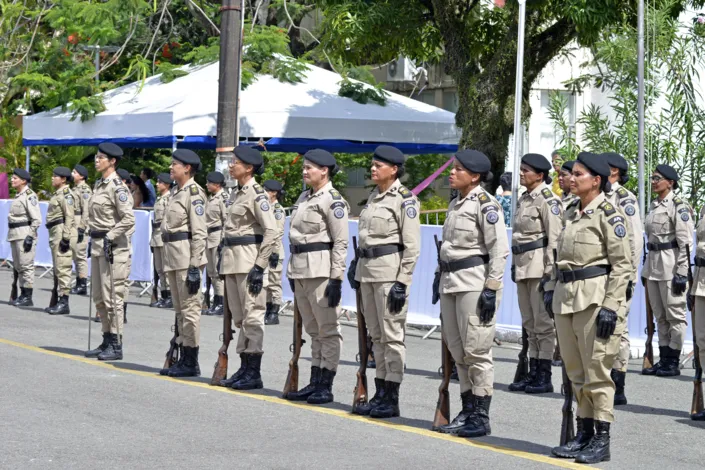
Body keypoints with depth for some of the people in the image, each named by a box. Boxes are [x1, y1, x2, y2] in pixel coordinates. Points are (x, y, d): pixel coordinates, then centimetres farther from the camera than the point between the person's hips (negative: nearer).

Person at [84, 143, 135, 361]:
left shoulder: (117, 187, -13)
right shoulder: (99, 185, 14)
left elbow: (128, 219, -20)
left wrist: (110, 237, -19)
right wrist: (94, 239, 18)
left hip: (113, 245, -10)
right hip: (98, 244, 10)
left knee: (112, 297, -7)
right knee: (99, 298, 12)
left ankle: (116, 346, -3)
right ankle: (107, 341, 19)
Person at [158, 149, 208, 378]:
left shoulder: (194, 193, -11)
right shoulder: (176, 191, 17)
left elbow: (200, 232, -16)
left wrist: (194, 266, -19)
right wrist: (168, 259, 21)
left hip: (186, 255, -10)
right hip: (173, 256, 10)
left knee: (190, 307, -6)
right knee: (180, 309, 12)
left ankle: (191, 362, -3)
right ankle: (185, 358, 18)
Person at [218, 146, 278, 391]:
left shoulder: (256, 194, -12)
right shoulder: (237, 194, 16)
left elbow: (271, 232, -17)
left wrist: (259, 267, -20)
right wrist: (224, 259, 19)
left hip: (248, 259, -9)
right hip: (232, 260, 9)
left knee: (252, 315, -6)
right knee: (239, 316, 11)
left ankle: (254, 373, -4)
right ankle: (244, 368, 16)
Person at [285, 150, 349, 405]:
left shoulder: (333, 200, -9)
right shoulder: (304, 198, 16)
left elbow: (340, 243, -13)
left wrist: (336, 279, -18)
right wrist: (293, 273, 20)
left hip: (321, 270, -9)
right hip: (301, 269, 9)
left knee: (328, 330, -2)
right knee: (313, 330, 12)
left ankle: (326, 386, -1)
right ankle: (315, 383, 16)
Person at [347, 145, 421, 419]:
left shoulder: (404, 200, -10)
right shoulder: (373, 197, 14)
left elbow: (412, 246, -12)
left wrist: (402, 283, -16)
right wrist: (356, 266, 17)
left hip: (390, 270, -8)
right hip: (367, 270, 8)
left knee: (392, 335, -5)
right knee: (376, 335, 11)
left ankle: (391, 400, -3)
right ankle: (380, 394, 16)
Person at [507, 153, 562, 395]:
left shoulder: (547, 199, -10)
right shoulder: (524, 199, 16)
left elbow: (554, 238, -15)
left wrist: (549, 271, -19)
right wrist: (514, 266, 19)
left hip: (539, 263, -9)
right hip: (523, 264, 9)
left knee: (543, 322, -6)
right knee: (529, 323, 11)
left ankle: (545, 378, -4)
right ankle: (533, 374, 15)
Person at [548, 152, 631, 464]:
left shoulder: (608, 215, -10)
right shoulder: (571, 213, 13)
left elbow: (622, 265, -12)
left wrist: (611, 306, -17)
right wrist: (551, 289, 14)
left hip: (594, 296, -8)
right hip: (566, 296, 8)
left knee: (596, 369, -5)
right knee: (575, 370, 11)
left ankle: (602, 441, 0)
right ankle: (584, 434, 19)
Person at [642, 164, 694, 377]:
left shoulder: (678, 206, -10)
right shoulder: (653, 206, 15)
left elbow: (685, 242, -14)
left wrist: (681, 272, -18)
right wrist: (645, 269, 19)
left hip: (670, 265, -8)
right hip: (653, 264, 8)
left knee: (675, 314, -2)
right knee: (659, 315, 10)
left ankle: (673, 362, 1)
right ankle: (663, 359, 15)